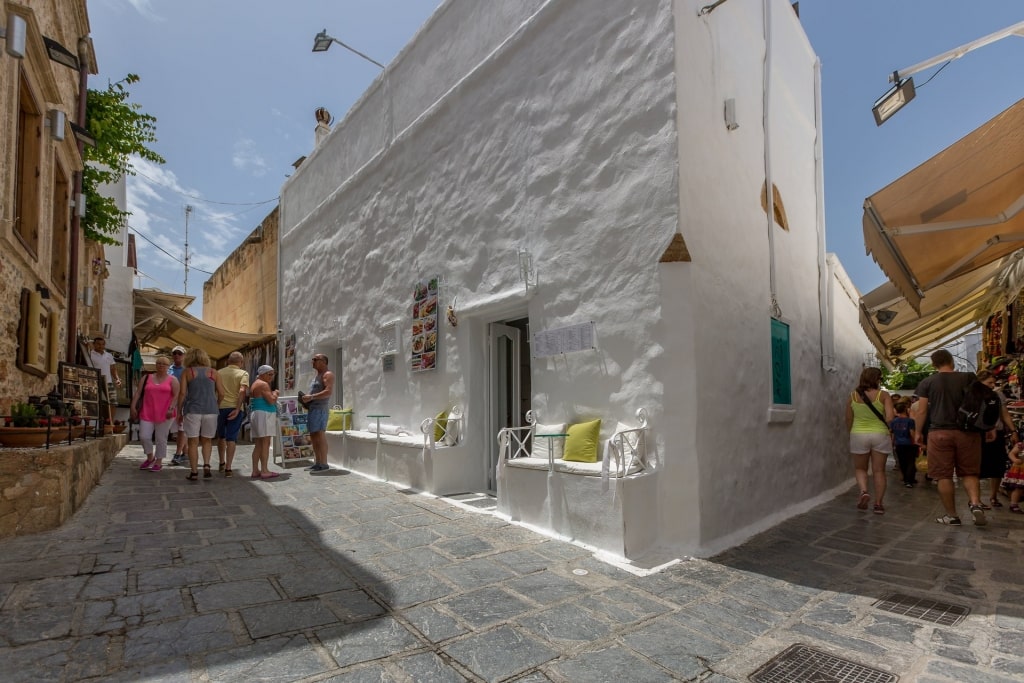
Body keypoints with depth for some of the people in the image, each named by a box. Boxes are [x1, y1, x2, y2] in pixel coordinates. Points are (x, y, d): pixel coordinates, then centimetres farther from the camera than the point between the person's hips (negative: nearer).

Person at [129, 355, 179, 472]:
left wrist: (171, 408, -17)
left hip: (164, 414, -3)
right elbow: (138, 392, 9)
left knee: (160, 438, 2)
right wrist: (133, 407, 0)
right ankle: (150, 457, 24)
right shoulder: (146, 378, 12)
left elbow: (176, 395, -5)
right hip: (147, 413, 3)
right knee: (144, 436, 0)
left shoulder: (172, 380, 3)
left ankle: (159, 462, 15)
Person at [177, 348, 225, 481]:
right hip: (210, 411, 2)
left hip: (192, 411, -1)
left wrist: (179, 411, 4)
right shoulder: (213, 372, 8)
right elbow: (221, 393, 4)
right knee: (207, 440, 14)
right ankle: (206, 465, -3)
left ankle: (194, 472, 5)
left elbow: (182, 393, -4)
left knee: (193, 442, 5)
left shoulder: (187, 372, 3)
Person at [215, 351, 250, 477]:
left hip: (220, 407, 3)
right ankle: (228, 468, -1)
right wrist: (237, 409, -17)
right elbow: (242, 391, -14)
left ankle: (221, 463, 34)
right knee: (231, 438, 1)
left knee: (221, 436, 22)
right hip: (234, 408, -3)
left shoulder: (219, 372, 10)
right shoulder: (243, 373, -1)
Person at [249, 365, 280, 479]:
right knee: (265, 443, -10)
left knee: (258, 444, 9)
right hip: (264, 415, -10)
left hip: (256, 414, 10)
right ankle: (265, 471, -11)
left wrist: (273, 396, 15)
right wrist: (275, 393, 0)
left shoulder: (255, 384, 21)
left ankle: (255, 471, 10)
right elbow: (271, 400, -18)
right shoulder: (263, 384, -11)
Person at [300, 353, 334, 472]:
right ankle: (317, 462, 16)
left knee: (320, 436, -10)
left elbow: (329, 391, -19)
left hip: (320, 408, -10)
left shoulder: (328, 374, -6)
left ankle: (323, 464, -8)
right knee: (313, 436, 10)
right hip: (312, 408, 10)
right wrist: (306, 399, 11)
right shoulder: (317, 376, 24)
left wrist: (311, 397, -20)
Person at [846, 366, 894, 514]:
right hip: (880, 435, 0)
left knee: (860, 468, 16)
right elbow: (889, 418, -15)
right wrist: (881, 424, 7)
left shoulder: (853, 395, -1)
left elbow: (848, 420, 3)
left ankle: (864, 491, -8)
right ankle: (878, 503, 12)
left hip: (858, 435, 1)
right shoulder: (883, 395, -6)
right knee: (879, 470, 10)